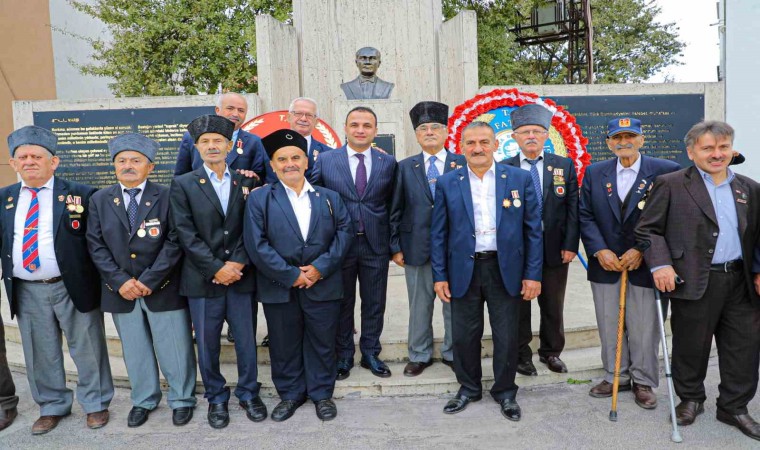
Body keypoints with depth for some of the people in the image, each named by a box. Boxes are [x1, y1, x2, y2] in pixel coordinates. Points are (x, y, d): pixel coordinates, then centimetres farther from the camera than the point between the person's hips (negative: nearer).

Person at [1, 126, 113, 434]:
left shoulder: (80, 195, -5)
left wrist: (102, 276, -9)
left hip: (73, 287, -4)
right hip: (26, 291, 4)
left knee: (87, 349, 8)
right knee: (40, 354, 16)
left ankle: (95, 404, 27)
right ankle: (52, 407, 35)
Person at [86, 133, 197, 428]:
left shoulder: (167, 197, -5)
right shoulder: (99, 200, 5)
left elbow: (174, 242, -10)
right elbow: (96, 245, 1)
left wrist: (149, 280, -16)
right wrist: (120, 281, -11)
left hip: (163, 289, -3)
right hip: (120, 291, 3)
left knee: (175, 349, 6)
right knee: (135, 350, 16)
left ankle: (182, 400, 25)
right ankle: (143, 400, 35)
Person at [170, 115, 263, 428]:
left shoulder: (246, 182, 7)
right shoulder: (183, 185, 2)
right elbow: (186, 234, -6)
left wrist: (238, 263, -10)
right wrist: (216, 268, -13)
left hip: (241, 276, 1)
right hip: (203, 280, -1)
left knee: (246, 340, 9)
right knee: (207, 343, 10)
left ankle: (249, 393, 28)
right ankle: (216, 398, 28)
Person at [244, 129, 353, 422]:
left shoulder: (329, 197, 8)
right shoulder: (259, 199, 0)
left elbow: (344, 231, 0)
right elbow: (256, 244, -9)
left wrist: (321, 267, -13)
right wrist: (290, 275, -13)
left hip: (323, 286, 1)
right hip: (279, 287, -1)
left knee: (322, 343, 11)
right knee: (284, 345, 12)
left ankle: (322, 394, 29)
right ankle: (290, 394, 31)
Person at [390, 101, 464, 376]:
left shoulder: (462, 164, 2)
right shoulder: (405, 167, 6)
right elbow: (395, 211, 5)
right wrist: (395, 247, 2)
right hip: (417, 247, 1)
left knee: (454, 304, 10)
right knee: (419, 305, 11)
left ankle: (452, 353, 28)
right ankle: (419, 355, 27)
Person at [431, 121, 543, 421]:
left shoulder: (519, 179, 0)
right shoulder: (447, 183, 1)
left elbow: (533, 229, 1)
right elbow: (438, 233, 3)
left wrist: (533, 273, -4)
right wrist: (440, 275, -1)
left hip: (506, 269, 0)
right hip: (464, 270, 1)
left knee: (507, 335, 9)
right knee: (464, 335, 10)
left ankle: (505, 391, 30)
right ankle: (468, 388, 31)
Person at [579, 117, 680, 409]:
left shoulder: (665, 171, -5)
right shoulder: (594, 173, 5)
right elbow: (585, 215, 3)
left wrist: (641, 250, -13)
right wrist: (600, 250, -9)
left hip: (644, 263, -3)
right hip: (606, 263, 3)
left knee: (643, 327, 6)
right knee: (609, 325, 12)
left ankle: (643, 382, 24)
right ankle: (616, 376, 28)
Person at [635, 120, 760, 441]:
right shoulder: (671, 185, -3)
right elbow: (648, 229, -5)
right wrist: (660, 264, -16)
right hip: (694, 282, -4)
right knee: (691, 346, 9)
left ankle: (734, 407, 27)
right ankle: (690, 400, 30)